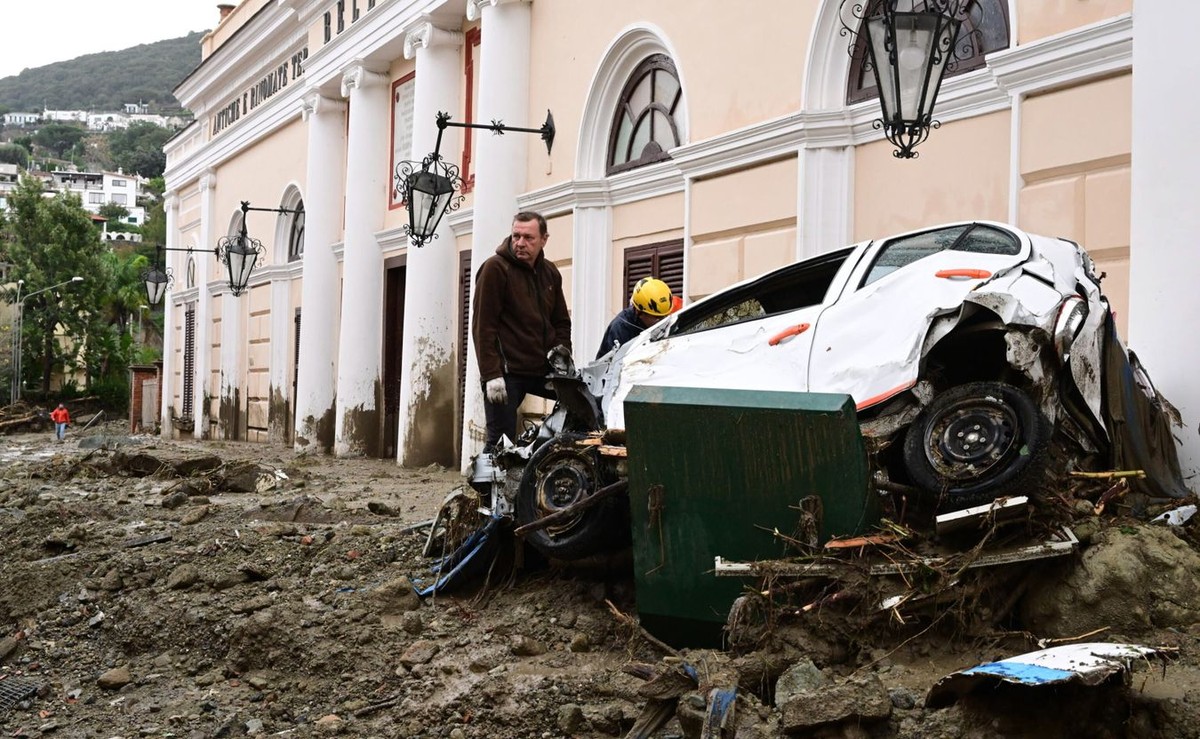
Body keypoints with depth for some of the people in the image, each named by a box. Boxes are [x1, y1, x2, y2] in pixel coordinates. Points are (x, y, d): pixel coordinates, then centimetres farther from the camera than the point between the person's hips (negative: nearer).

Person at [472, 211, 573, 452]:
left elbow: (561, 321, 23)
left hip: (542, 371, 6)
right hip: (507, 373, -6)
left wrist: (561, 349, 2)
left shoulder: (550, 272, 13)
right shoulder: (495, 269, -7)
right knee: (500, 440, -6)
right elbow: (483, 326, -12)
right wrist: (491, 374, -18)